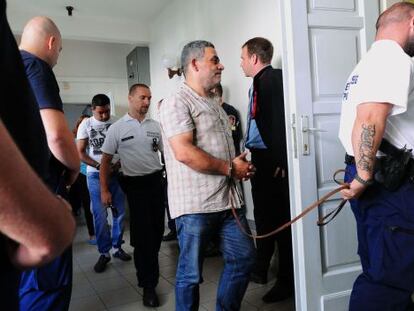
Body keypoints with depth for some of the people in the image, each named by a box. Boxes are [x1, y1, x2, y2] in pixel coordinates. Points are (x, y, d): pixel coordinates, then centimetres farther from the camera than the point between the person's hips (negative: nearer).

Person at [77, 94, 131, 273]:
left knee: (119, 212, 6)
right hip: (96, 175, -2)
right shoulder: (86, 125, 0)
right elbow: (80, 153, -1)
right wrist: (100, 166, -12)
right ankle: (104, 253, 9)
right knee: (100, 215, -2)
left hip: (117, 172, 2)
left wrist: (119, 163, -14)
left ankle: (117, 247, 21)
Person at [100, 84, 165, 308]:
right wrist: (104, 190, -7)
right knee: (143, 232, 0)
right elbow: (106, 160, -1)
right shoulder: (117, 128, -4)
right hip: (135, 184, -4)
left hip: (157, 180, 4)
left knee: (157, 228, 11)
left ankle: (148, 265, 36)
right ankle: (148, 283, 13)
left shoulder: (155, 125, 6)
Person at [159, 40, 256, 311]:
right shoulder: (177, 103, -9)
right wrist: (230, 168, -14)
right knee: (191, 273, 5)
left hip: (228, 199, 9)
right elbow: (185, 153, -21)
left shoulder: (215, 104, 19)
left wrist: (241, 163, 7)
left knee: (244, 258, 14)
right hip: (196, 204, -8)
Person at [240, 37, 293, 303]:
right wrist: (250, 156, 10)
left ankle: (287, 281, 18)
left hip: (274, 161, -9)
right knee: (263, 216, 18)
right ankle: (260, 269, 35)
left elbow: (283, 119, -20)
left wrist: (281, 160, -22)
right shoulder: (258, 83, 14)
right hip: (260, 158, 9)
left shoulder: (275, 78, -12)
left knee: (281, 218, 3)